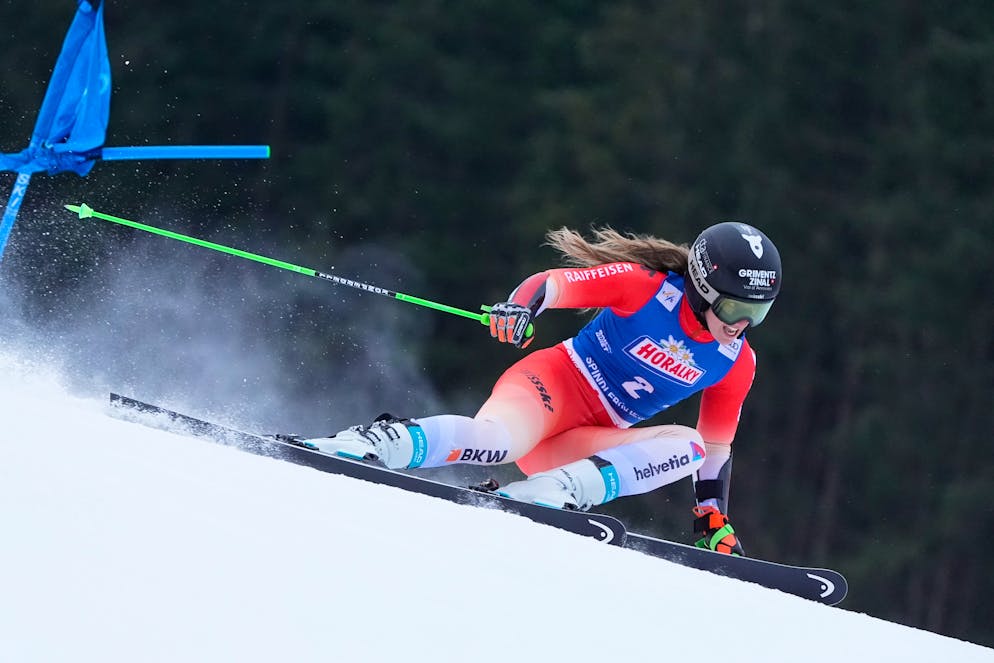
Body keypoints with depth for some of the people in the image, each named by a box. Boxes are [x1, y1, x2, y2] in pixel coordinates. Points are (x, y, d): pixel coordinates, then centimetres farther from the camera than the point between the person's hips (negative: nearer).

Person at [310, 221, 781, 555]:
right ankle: (366, 444, -37)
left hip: (589, 444, 6)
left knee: (688, 447, -19)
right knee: (493, 441, -38)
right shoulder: (646, 286, -12)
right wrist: (520, 306, -35)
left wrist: (714, 522, 11)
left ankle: (561, 487, -33)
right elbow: (549, 283, -14)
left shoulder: (737, 364, 4)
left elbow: (716, 449, 15)